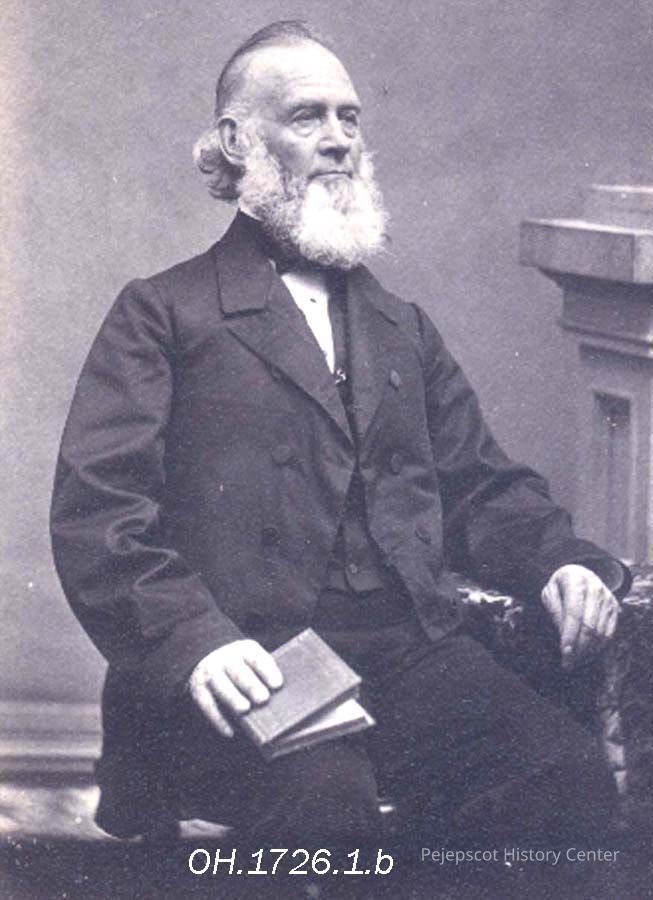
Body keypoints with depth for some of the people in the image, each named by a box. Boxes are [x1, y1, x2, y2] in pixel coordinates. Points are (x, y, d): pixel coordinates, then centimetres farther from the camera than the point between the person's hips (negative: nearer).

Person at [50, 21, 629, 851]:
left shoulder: (404, 328, 27)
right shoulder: (162, 314, 9)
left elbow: (479, 486, 23)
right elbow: (96, 511, -2)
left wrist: (559, 562, 0)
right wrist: (191, 639, -20)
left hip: (411, 654, 4)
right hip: (247, 667, -4)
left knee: (568, 778, -24)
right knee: (325, 800, -35)